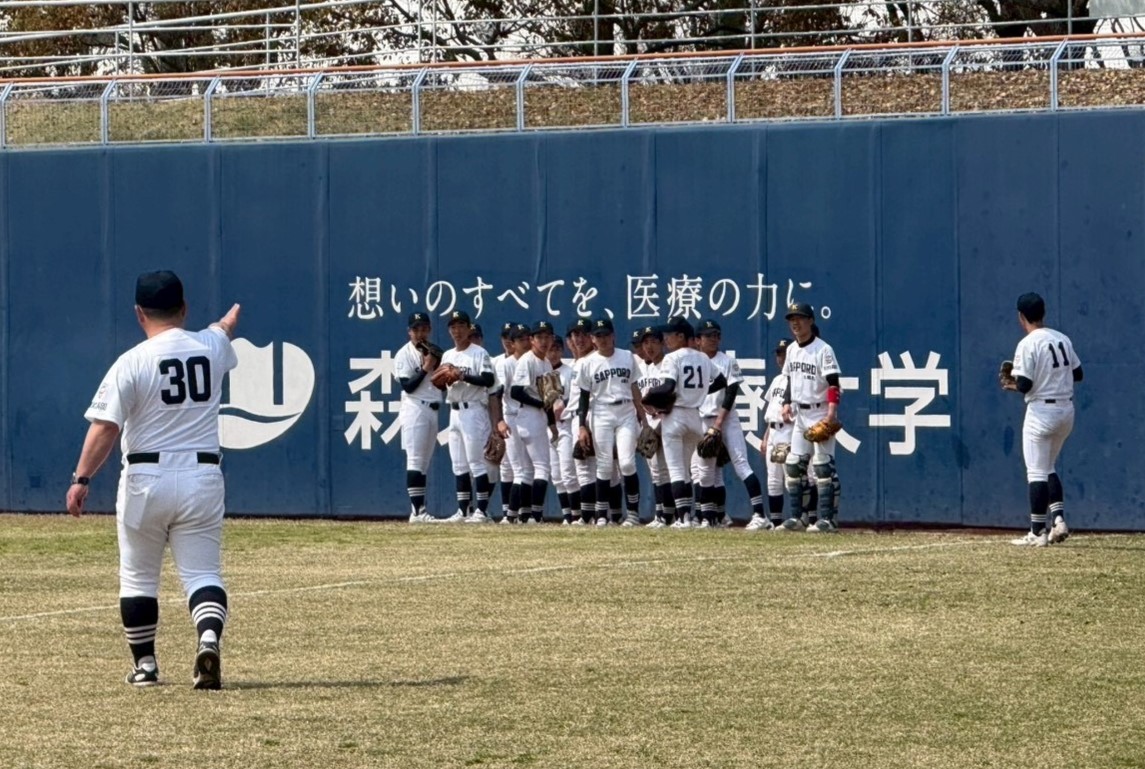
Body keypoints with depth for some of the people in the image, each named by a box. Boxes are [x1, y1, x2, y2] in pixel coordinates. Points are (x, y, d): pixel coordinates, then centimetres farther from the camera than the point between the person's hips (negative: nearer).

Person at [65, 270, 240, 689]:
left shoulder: (132, 363, -8)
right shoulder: (212, 346, 4)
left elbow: (105, 427, -16)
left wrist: (81, 479, -16)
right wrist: (229, 322, 55)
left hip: (146, 478, -2)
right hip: (202, 478, 2)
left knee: (138, 576, 14)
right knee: (203, 573, 2)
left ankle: (144, 664, 18)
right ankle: (209, 639, -26)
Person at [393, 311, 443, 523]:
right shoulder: (405, 355, -5)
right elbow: (408, 386, -13)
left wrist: (438, 368, -4)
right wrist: (426, 369, -17)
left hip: (433, 410, 7)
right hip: (415, 409, -7)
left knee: (425, 462, 8)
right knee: (415, 460, -11)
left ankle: (421, 509, 9)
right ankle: (417, 510, -16)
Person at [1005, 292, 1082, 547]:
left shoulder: (1028, 344, -13)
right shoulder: (1062, 339, 8)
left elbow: (1024, 385, -18)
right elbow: (1078, 373, 14)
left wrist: (1012, 384, 3)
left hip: (1042, 410, -7)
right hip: (1066, 410, 7)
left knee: (1037, 472, -2)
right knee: (1048, 468, 20)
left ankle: (1037, 533, -1)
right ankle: (1058, 519, 6)